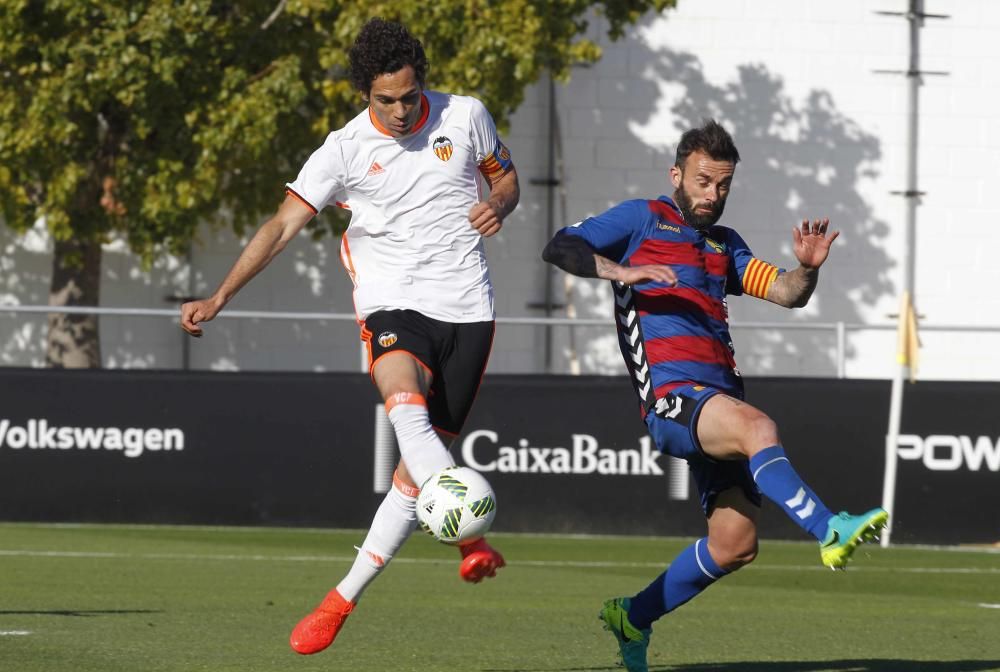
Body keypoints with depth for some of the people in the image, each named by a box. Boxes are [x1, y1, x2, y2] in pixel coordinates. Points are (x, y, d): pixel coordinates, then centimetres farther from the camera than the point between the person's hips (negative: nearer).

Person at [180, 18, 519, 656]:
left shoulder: (465, 117, 1)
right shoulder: (346, 149, -3)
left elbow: (506, 176, 18)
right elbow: (283, 225, -4)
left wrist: (498, 205, -6)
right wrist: (219, 298, -13)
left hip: (467, 311, 1)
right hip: (394, 306, -1)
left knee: (416, 464, -3)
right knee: (408, 411, -34)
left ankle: (342, 600, 6)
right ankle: (471, 537, -46)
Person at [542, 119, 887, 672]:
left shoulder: (724, 245, 26)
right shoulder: (643, 219, 9)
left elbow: (786, 293, 16)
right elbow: (559, 249, 0)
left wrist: (807, 268, -6)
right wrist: (622, 271, -16)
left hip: (719, 399, 7)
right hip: (671, 396, -7)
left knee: (734, 545, 3)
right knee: (757, 427, -36)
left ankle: (634, 617, 21)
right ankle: (829, 533, -49)